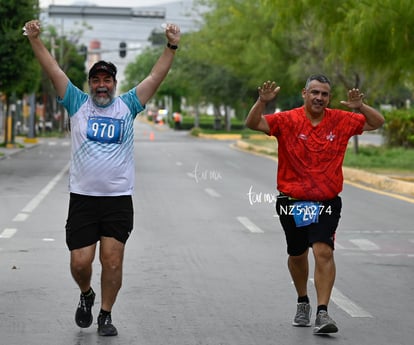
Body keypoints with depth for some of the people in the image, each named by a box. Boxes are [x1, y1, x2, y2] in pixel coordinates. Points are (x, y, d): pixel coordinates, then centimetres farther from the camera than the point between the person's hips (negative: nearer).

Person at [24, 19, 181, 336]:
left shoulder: (128, 105, 7)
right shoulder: (77, 103, 6)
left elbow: (156, 76, 1)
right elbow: (54, 70, 0)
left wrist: (171, 47, -9)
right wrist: (35, 40, -9)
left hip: (119, 199, 0)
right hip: (82, 197, 0)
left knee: (113, 259, -3)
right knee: (80, 262, -2)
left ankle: (106, 315, 13)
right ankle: (86, 295, 30)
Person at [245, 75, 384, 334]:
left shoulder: (341, 121, 0)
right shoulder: (288, 120, -6)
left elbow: (377, 123, 5)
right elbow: (253, 124, -14)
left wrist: (360, 107, -15)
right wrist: (262, 101, -32)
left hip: (327, 201, -1)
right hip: (292, 201, 1)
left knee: (324, 252, -18)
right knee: (297, 255, 15)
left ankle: (323, 313, -16)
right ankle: (303, 303, 40)